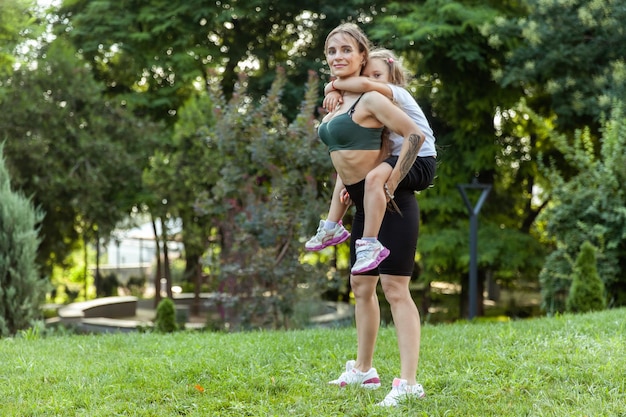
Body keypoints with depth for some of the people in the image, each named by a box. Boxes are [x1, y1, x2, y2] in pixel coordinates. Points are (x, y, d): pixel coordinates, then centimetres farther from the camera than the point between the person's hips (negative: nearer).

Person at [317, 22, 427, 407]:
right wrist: (344, 185, 16)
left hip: (390, 203, -10)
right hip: (365, 206, 10)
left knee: (395, 290, -12)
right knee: (362, 287, 18)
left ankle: (409, 383, -12)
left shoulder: (370, 100, -15)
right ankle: (363, 371, 31)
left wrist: (390, 184, -21)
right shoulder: (337, 101, 11)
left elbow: (415, 136, -23)